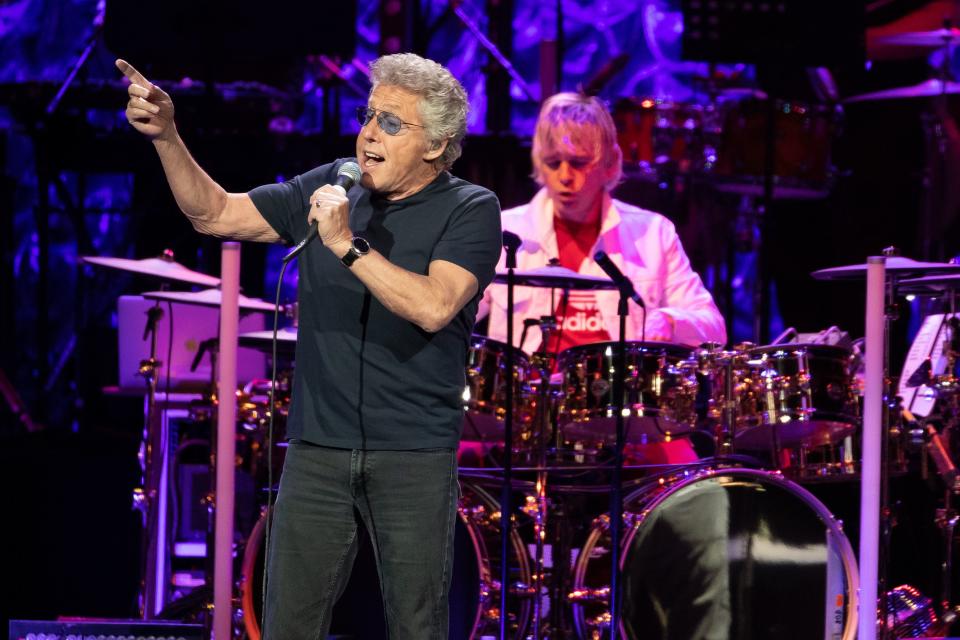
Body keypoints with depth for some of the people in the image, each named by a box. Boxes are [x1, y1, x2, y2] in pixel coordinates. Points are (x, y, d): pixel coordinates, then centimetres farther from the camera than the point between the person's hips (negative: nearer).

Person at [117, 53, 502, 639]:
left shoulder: (470, 210, -5)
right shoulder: (329, 188, 9)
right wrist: (166, 138, -3)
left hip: (415, 457, -4)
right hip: (318, 451, 4)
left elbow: (433, 307, -21)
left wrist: (346, 244, -21)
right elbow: (215, 214, 10)